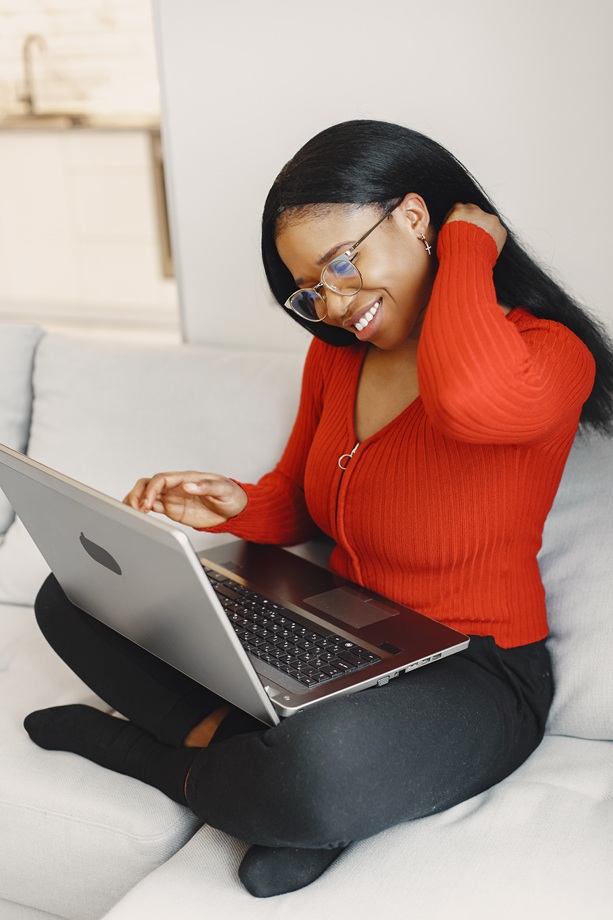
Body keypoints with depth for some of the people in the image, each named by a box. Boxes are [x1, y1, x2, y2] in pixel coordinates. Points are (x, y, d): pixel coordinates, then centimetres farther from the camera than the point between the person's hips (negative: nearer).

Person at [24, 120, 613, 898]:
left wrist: (468, 242, -24)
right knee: (76, 596, 2)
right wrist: (234, 507, -8)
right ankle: (248, 753, -14)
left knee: (321, 765, -41)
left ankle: (161, 757, -8)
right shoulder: (336, 353, 5)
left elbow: (473, 400, -45)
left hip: (470, 676, -7)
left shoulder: (546, 351, -18)